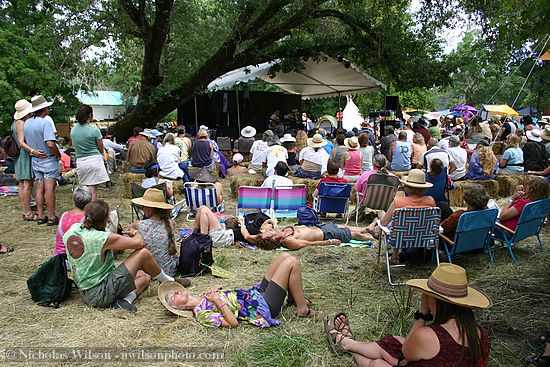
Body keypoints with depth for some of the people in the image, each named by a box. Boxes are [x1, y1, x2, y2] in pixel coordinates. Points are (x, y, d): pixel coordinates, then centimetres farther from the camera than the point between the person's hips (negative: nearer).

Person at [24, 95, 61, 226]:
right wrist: (58, 155, -11)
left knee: (39, 189, 10)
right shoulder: (45, 123, -18)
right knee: (49, 188, -5)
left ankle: (40, 216, 14)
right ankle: (51, 217, -2)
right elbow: (51, 144, -26)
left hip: (35, 159, 7)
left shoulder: (26, 123, 6)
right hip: (49, 159, -7)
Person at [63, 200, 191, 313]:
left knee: (145, 276, 17)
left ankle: (125, 300, -6)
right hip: (102, 293, -9)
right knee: (143, 253, -8)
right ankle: (170, 282, 11)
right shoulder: (103, 238, -24)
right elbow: (139, 242, -16)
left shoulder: (73, 229, -2)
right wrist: (136, 232, 7)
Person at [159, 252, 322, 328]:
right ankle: (303, 309, -1)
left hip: (256, 293, 9)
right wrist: (218, 300, -24)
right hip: (265, 306, -9)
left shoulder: (201, 298, 9)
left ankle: (293, 297, 19)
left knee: (285, 256, 5)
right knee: (291, 263, -16)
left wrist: (215, 289, 0)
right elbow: (233, 323, -25)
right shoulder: (202, 313, -18)